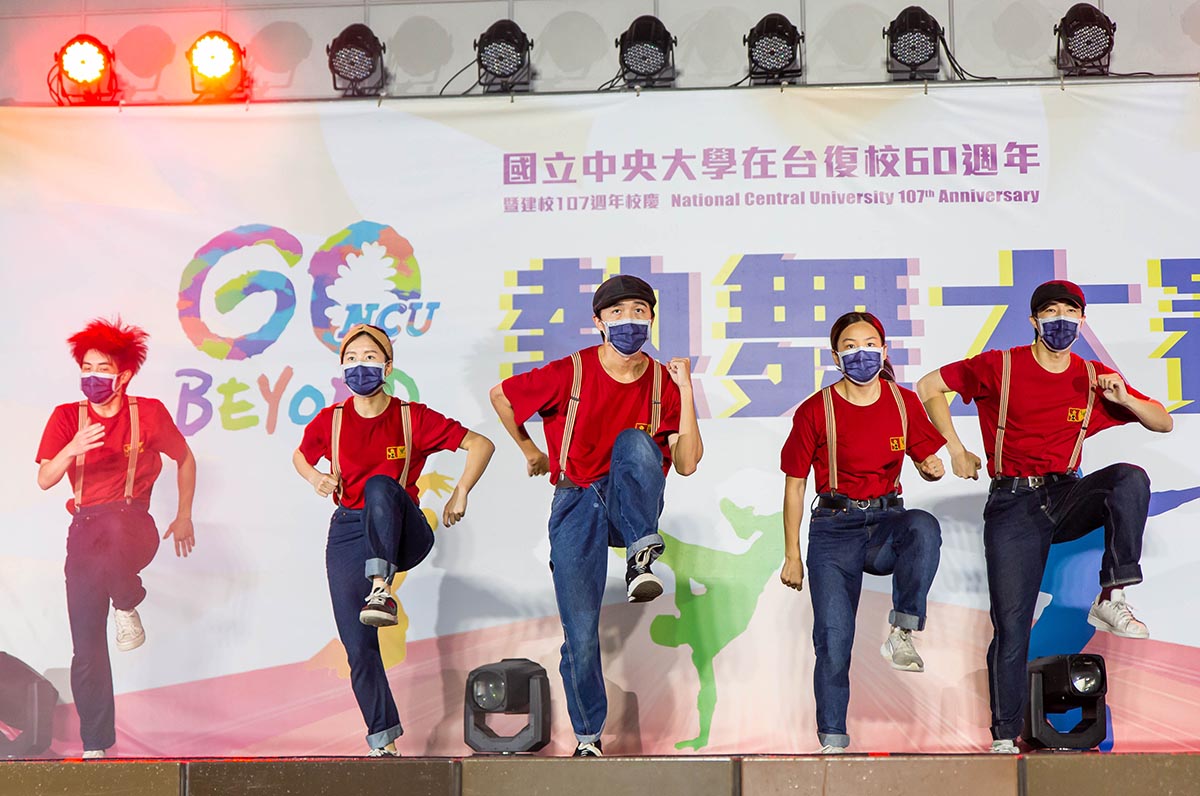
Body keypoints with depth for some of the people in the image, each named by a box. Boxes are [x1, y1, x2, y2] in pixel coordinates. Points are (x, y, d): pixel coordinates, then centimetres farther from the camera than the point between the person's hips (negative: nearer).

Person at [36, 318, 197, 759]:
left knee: (114, 531, -43)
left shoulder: (148, 412, 1)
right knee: (87, 647, -3)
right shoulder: (66, 416, 4)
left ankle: (126, 606, -12)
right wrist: (73, 448, -23)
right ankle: (95, 745, 8)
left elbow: (185, 459, 15)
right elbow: (44, 479, -5)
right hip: (84, 527, 2)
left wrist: (184, 517, 13)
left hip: (132, 522, -2)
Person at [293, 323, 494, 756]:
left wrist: (460, 493, -10)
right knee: (358, 648, -5)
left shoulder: (413, 418, -4)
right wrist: (315, 478, 1)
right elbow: (300, 456, 23)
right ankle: (383, 743, 8)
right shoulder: (330, 421, 3)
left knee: (379, 487, -35)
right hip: (347, 534, 2)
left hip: (403, 534, -2)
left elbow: (481, 444, -1)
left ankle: (381, 589, -46)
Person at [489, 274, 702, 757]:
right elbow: (500, 397, 6)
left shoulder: (665, 382, -2)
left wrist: (685, 392, -14)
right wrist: (529, 451, 14)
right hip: (579, 504, -1)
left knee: (635, 441, -31)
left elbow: (686, 464, -9)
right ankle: (588, 737, 14)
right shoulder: (570, 373, -8)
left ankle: (642, 555, -30)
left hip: (633, 507, 1)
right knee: (580, 631, -5)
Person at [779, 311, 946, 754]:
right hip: (835, 527, -2)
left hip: (887, 521, 2)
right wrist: (792, 555, 0)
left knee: (925, 527, -35)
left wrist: (932, 469, -13)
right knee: (833, 639, -9)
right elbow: (794, 485, 1)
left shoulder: (904, 403, 2)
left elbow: (928, 462, 14)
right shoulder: (816, 410, -5)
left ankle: (901, 634, -23)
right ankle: (832, 741, 5)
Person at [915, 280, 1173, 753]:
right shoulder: (1000, 367, -1)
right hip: (1013, 503, -2)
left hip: (1066, 497, 3)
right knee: (1011, 624, -7)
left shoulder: (1094, 378, 7)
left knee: (1130, 479, -29)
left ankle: (1111, 599, -26)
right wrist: (957, 452, 3)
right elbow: (930, 387, 6)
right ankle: (1004, 736, 4)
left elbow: (1163, 423, 12)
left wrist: (1123, 399, -9)